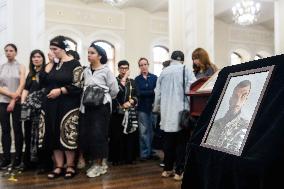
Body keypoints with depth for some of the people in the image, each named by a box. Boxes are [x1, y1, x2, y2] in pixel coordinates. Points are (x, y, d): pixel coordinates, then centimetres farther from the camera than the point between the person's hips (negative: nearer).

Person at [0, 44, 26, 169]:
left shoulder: (20, 67, 3)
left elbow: (22, 85, -6)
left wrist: (13, 101, -12)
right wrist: (11, 94, -13)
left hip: (17, 102, -2)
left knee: (17, 130, 0)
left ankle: (18, 158, 8)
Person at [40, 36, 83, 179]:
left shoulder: (74, 64, -6)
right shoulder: (52, 64, 11)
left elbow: (78, 86, -11)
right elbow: (42, 81, 3)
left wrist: (60, 90, -16)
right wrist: (50, 63, -1)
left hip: (68, 105, -6)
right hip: (51, 105, 6)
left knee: (68, 135, -1)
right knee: (54, 135, 7)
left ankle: (70, 166, 13)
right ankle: (59, 166, 17)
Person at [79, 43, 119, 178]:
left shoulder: (106, 70, -5)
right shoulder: (86, 71, 11)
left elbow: (114, 90, -3)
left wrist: (105, 98, 7)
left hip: (101, 106, -6)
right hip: (87, 106, 6)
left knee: (98, 134, -5)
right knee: (85, 133, 4)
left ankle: (99, 164, 9)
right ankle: (96, 161, 19)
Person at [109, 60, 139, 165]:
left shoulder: (132, 82, 17)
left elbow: (136, 97, 10)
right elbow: (117, 92, -15)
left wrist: (130, 102, -9)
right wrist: (124, 79, -11)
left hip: (130, 113, 3)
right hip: (117, 113, -3)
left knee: (130, 136, 2)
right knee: (117, 136, -4)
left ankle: (129, 158, 13)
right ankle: (116, 158, 7)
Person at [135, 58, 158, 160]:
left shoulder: (154, 77, 4)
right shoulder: (137, 79, 6)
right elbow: (139, 93, -6)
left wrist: (145, 93, -18)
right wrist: (152, 92, -13)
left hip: (152, 106, 0)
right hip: (142, 107, 0)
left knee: (152, 130, 6)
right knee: (143, 131, -1)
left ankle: (151, 152, 17)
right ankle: (144, 153, 6)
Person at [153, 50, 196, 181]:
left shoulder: (163, 72, 9)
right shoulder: (186, 70, -1)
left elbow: (158, 92, 13)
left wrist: (156, 108, 26)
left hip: (167, 111, 4)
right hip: (181, 111, -3)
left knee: (168, 141, 12)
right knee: (181, 141, 3)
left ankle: (167, 169, 20)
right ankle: (179, 171, 6)